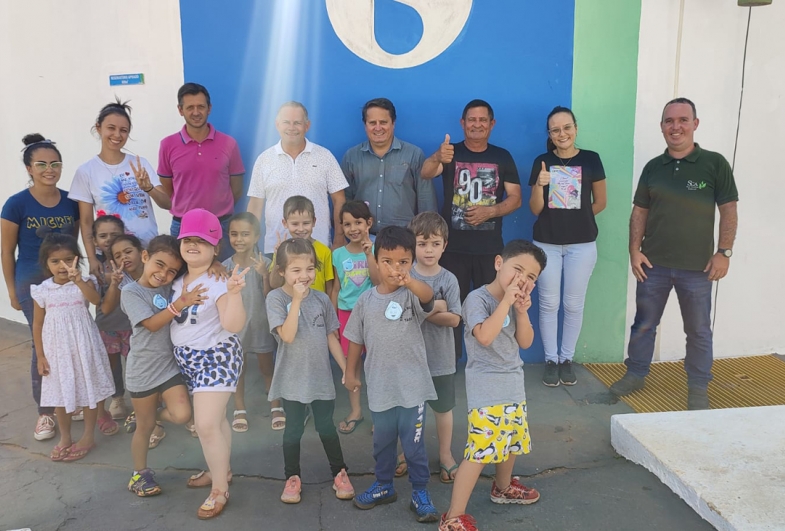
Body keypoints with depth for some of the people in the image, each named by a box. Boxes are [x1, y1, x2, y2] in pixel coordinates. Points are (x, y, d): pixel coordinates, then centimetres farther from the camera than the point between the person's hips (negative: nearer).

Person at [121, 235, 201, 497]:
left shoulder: (171, 287, 2)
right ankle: (140, 473, 32)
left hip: (169, 363, 4)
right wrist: (180, 303, -32)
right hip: (143, 369, -4)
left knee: (182, 414, -11)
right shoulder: (131, 291, -12)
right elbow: (152, 324, -21)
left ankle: (154, 414, 22)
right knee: (144, 426, 10)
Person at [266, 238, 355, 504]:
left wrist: (346, 369, 7)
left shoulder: (322, 299, -1)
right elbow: (287, 335, -23)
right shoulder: (276, 298, -11)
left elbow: (331, 337, 7)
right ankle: (292, 478, 26)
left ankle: (340, 473, 28)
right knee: (294, 429, 11)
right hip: (292, 379, -2)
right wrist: (297, 300, -25)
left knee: (326, 426, 13)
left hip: (321, 377, 3)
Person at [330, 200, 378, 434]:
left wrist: (368, 254, -21)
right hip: (346, 312, 2)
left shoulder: (375, 249, -5)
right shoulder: (338, 254, 2)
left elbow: (378, 281, -15)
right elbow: (336, 288, 7)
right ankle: (355, 410, 22)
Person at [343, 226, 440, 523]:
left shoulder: (412, 295, -10)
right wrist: (350, 373, 11)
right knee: (382, 441, 19)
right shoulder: (366, 300, 0)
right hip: (379, 387, 3)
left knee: (414, 444, 7)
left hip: (412, 386, -3)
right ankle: (383, 486, 38)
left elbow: (428, 296, -35)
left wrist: (408, 282, -56)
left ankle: (420, 492, 25)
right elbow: (355, 339, 10)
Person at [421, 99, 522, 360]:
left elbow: (515, 198, 3)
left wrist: (490, 211, -17)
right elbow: (425, 173, -20)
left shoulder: (502, 157, 5)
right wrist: (437, 158, -43)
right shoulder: (450, 153, 0)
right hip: (454, 246, -1)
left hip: (490, 248, 1)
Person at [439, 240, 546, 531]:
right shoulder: (477, 299, -18)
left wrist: (522, 311, -11)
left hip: (513, 384, 8)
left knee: (512, 440, 24)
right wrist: (506, 301, -28)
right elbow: (485, 336, -32)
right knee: (481, 450, -13)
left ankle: (503, 488, 50)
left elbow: (525, 342, 5)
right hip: (485, 389, -8)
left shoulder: (516, 302, 7)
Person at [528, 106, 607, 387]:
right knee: (549, 303, 5)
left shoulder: (591, 159, 0)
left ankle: (567, 359, 21)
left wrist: (578, 217, 3)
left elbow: (600, 202, 7)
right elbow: (535, 209, 0)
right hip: (546, 243, 1)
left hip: (582, 243, -1)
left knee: (574, 304, 7)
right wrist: (540, 185, -16)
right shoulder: (542, 162, 2)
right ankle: (551, 360, 17)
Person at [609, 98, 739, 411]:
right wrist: (634, 250, -1)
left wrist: (724, 252, -10)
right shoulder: (653, 167, 6)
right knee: (644, 324, 12)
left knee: (698, 330, 10)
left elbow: (728, 210, -3)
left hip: (697, 266, -2)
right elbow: (640, 212, 8)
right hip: (654, 264, 3)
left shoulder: (714, 163, -3)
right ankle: (635, 375, 28)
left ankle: (698, 388, 24)